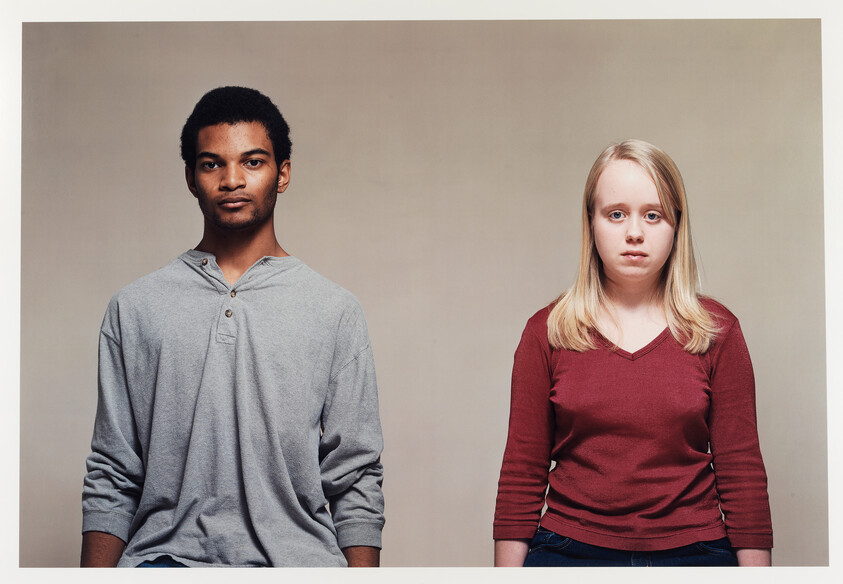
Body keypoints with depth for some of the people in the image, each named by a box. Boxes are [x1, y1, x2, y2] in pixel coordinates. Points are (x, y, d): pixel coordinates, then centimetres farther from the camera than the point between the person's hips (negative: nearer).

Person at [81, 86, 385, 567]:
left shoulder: (335, 311, 8)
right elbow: (112, 478, 11)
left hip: (294, 554, 0)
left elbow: (356, 479, 6)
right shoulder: (135, 308, 11)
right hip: (167, 554, 0)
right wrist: (96, 573, 1)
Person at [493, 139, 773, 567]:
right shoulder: (547, 332, 2)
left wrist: (756, 567, -3)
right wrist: (508, 569, -2)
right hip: (570, 548, 0)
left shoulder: (717, 331, 2)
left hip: (694, 549, 0)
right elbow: (522, 475, 2)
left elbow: (742, 473, 1)